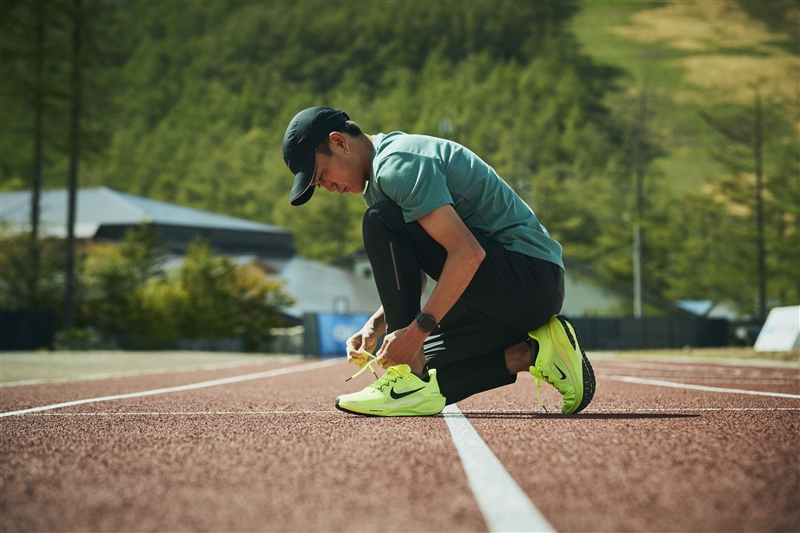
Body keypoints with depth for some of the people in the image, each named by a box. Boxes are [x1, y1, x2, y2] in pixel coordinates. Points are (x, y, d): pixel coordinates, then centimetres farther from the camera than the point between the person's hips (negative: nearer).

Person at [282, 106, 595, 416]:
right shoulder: (378, 180, 18)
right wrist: (374, 328, 4)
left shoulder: (396, 165, -16)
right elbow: (410, 279, 20)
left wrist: (417, 330, -27)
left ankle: (413, 383, -19)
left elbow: (469, 252, -27)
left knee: (381, 223, -20)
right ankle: (532, 353, 5)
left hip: (532, 282, -10)